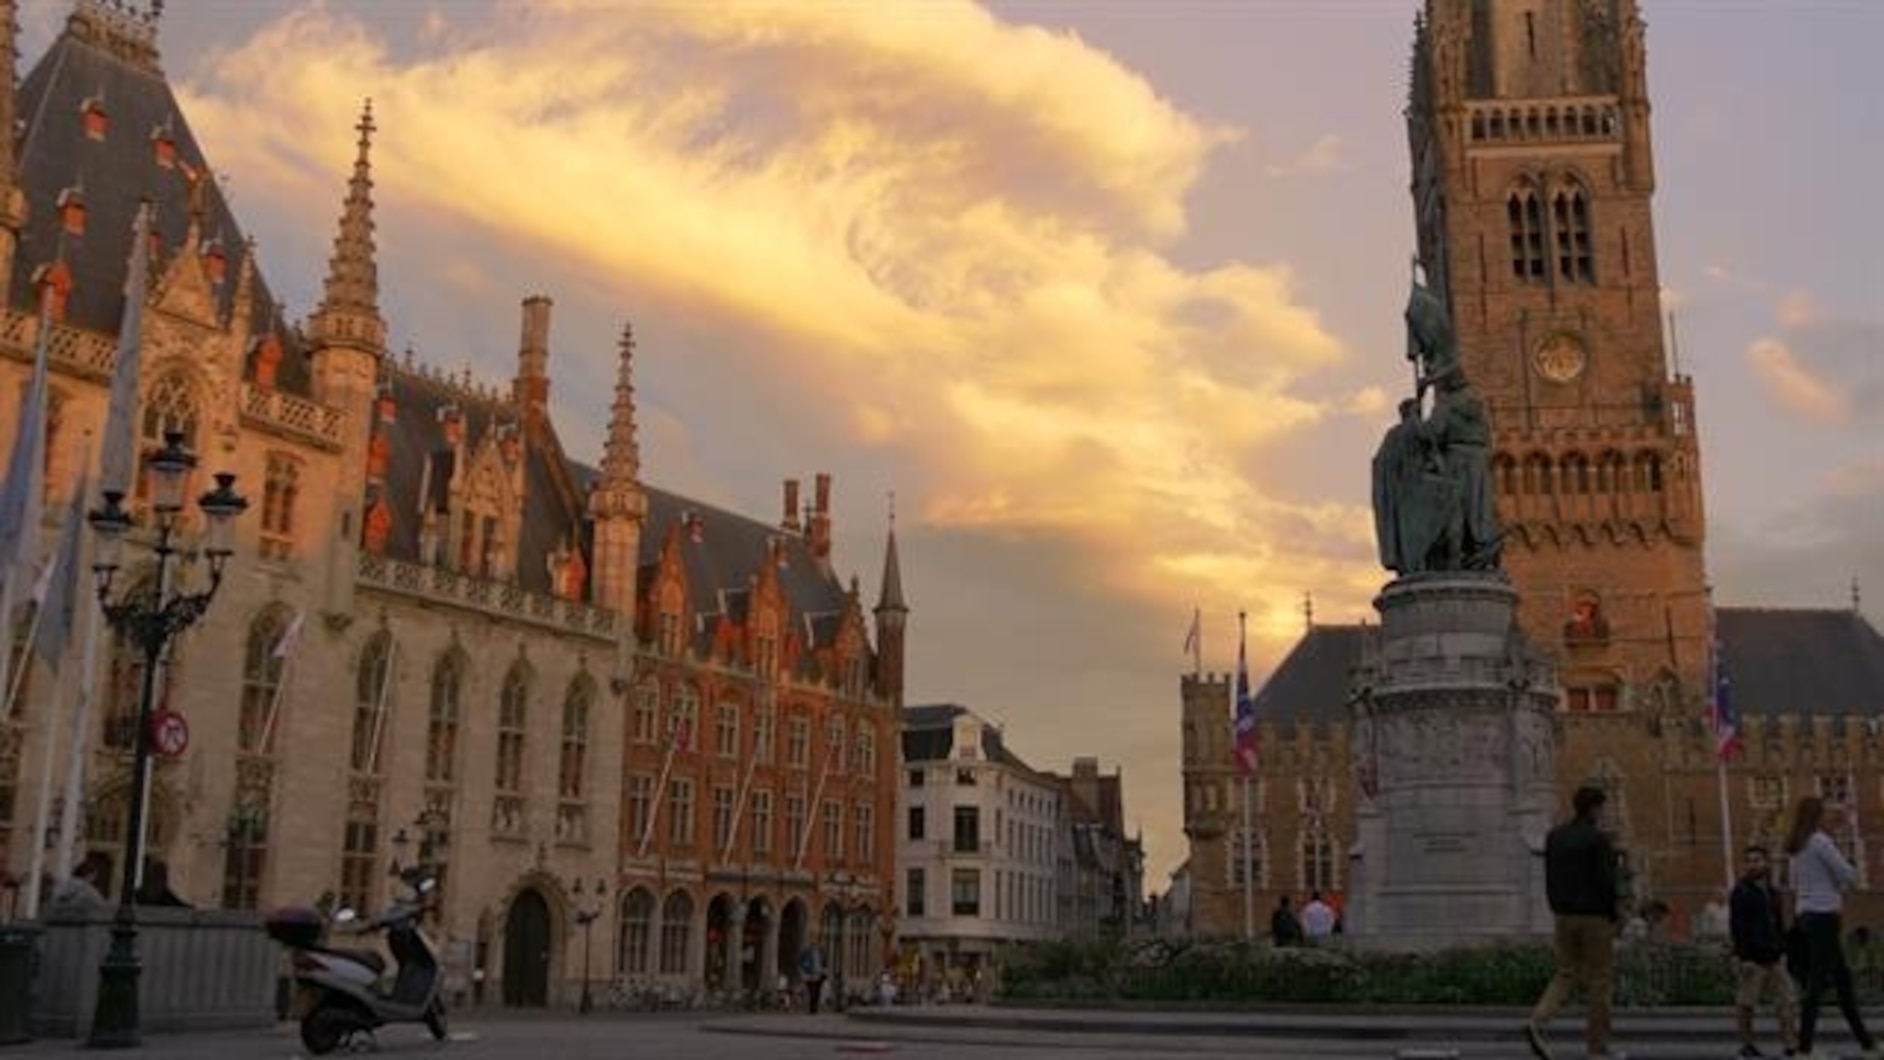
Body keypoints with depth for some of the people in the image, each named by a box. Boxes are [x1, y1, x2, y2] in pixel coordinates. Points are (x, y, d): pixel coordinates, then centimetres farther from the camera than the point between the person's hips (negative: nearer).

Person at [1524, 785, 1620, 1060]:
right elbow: (1606, 882, -16)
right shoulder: (1597, 839, -12)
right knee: (1600, 980, 5)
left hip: (1564, 916, 6)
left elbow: (1550, 879, 10)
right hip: (1594, 917, -6)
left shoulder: (1554, 836, 8)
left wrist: (1558, 909, 15)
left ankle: (1537, 1022, -10)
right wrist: (1612, 916, -5)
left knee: (1565, 975, 12)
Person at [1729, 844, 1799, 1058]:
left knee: (1789, 1002, -1)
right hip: (1751, 959, -6)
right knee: (1746, 1005, 0)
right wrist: (1744, 957, -17)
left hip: (1774, 958, 6)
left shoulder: (1772, 893, 15)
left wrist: (1782, 950, 14)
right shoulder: (1741, 893, -5)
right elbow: (1736, 927, -11)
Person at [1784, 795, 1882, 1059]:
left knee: (1843, 978, 14)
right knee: (1818, 981, -9)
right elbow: (1849, 875, -12)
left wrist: (1835, 897, 11)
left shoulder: (1798, 847, 15)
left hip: (1807, 915, 9)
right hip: (1823, 915, -9)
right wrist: (1841, 889, 10)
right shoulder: (1820, 841, -10)